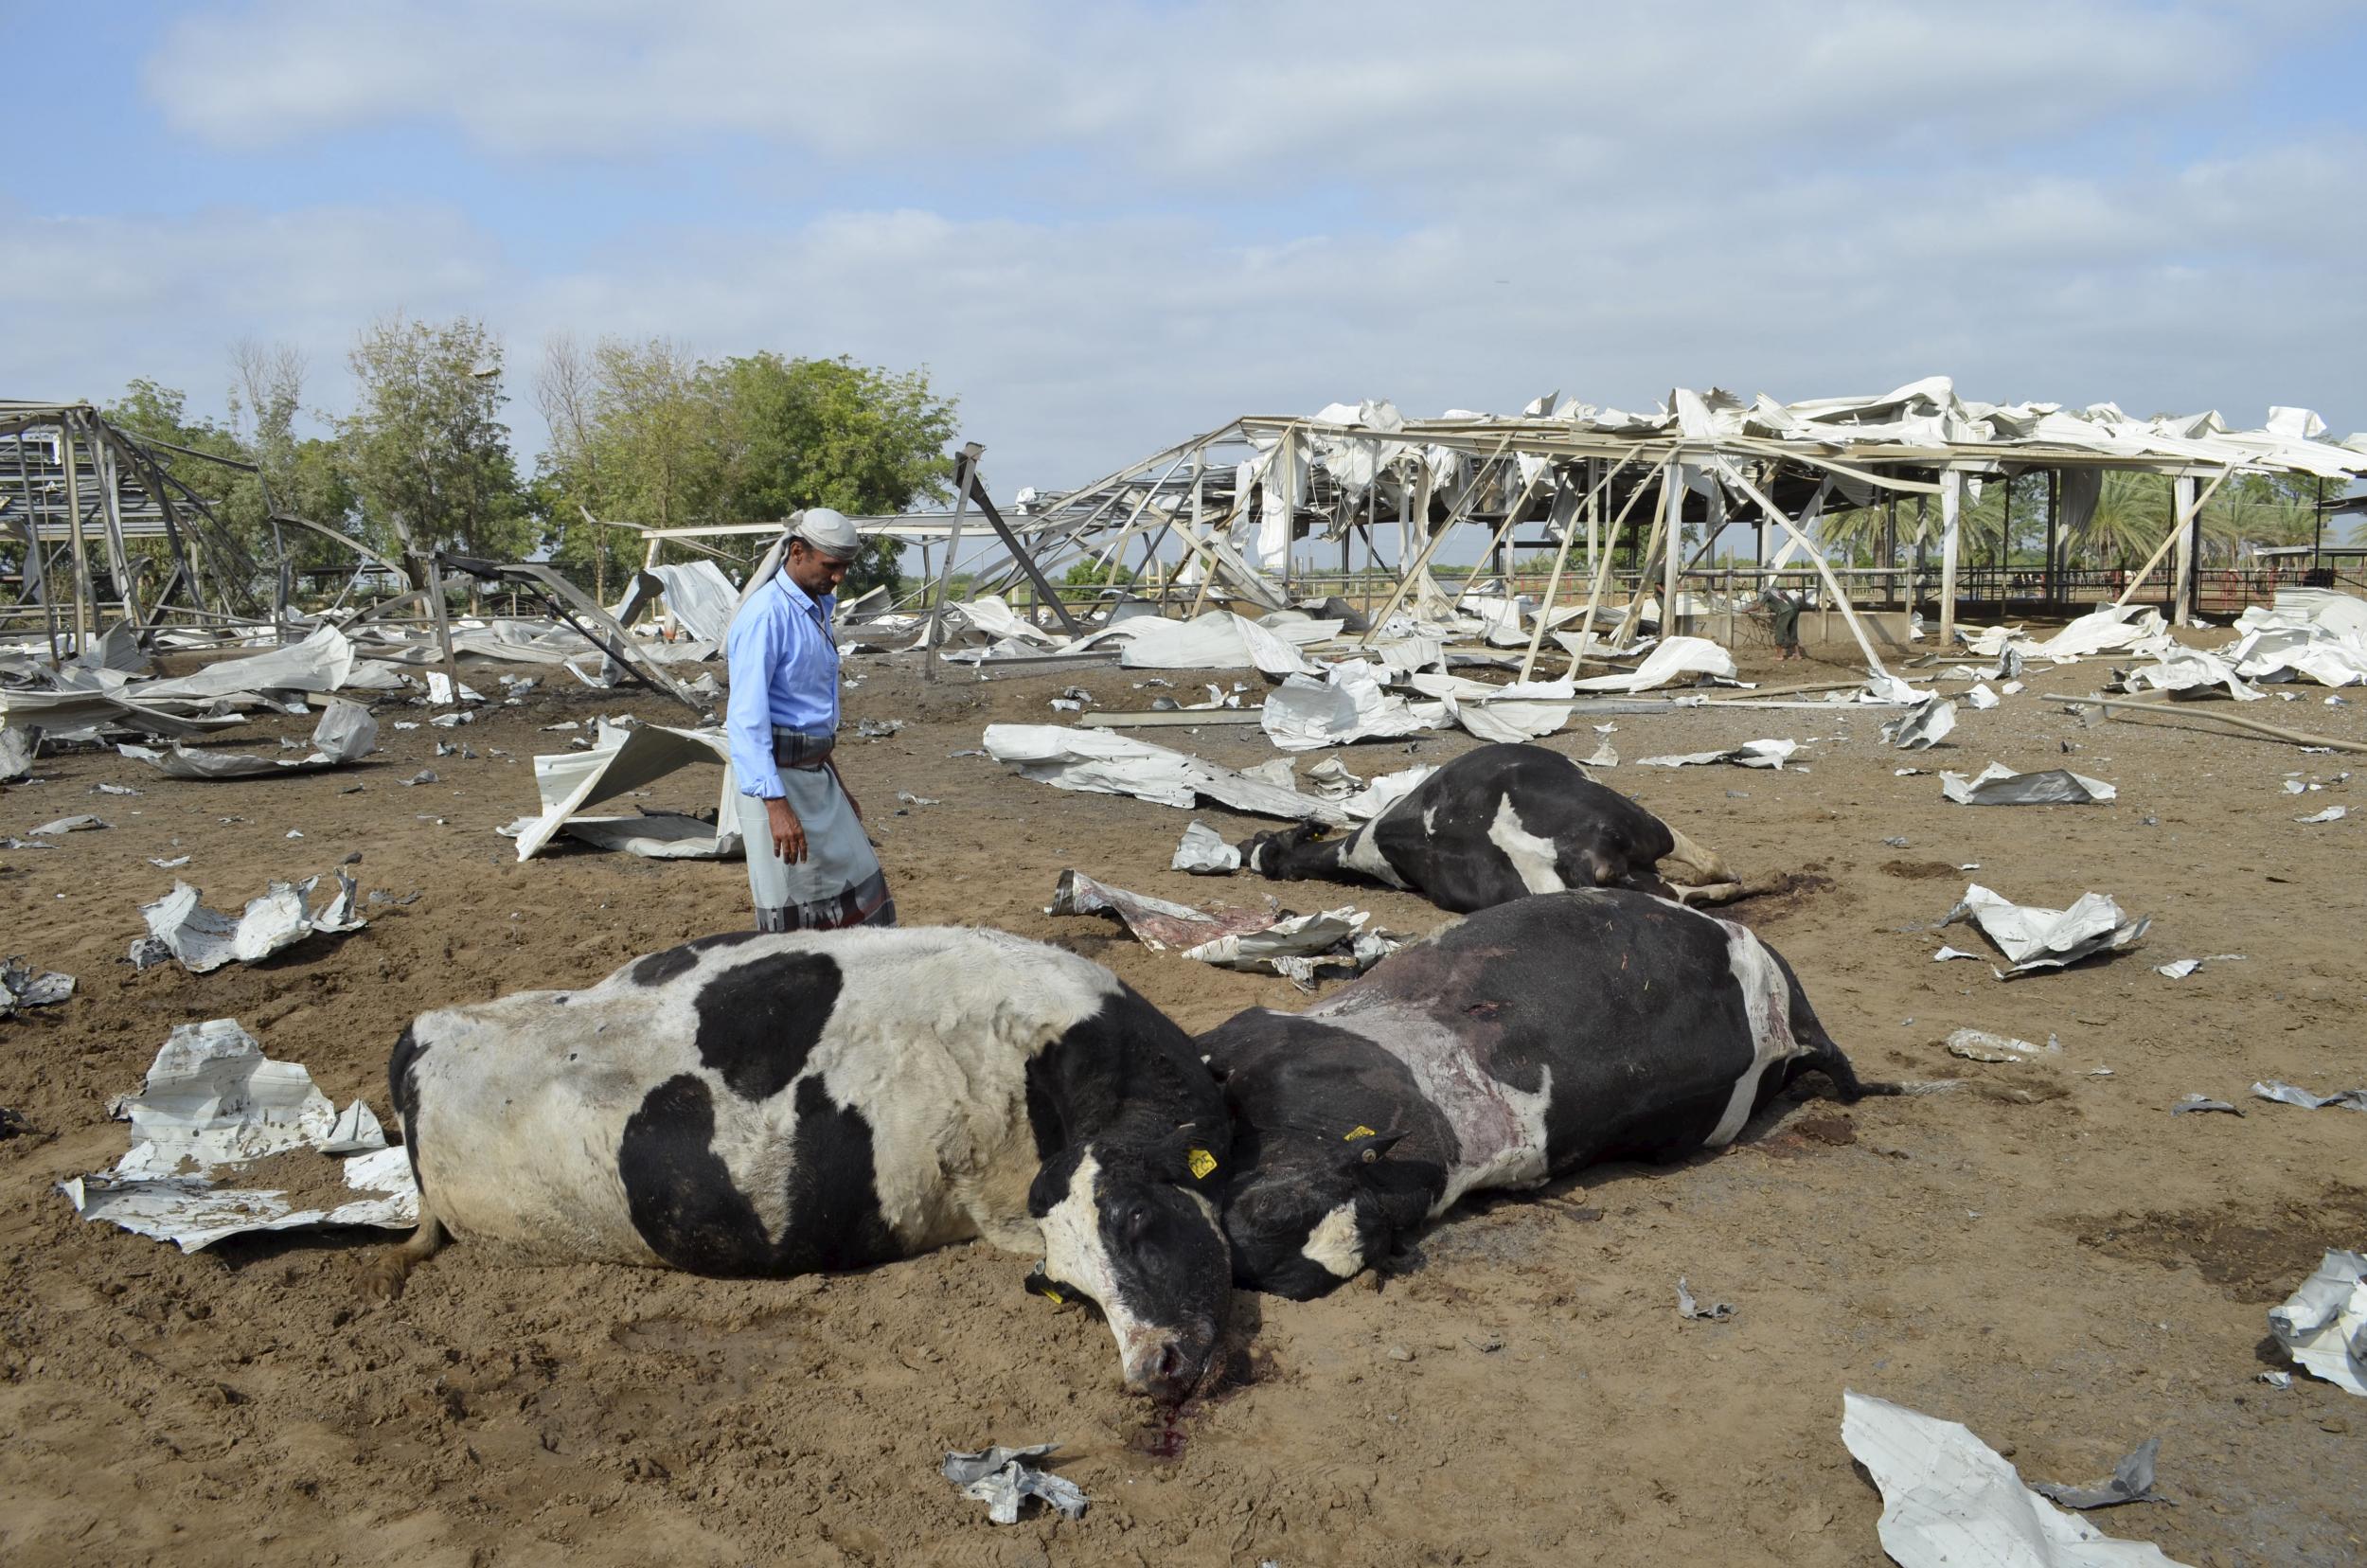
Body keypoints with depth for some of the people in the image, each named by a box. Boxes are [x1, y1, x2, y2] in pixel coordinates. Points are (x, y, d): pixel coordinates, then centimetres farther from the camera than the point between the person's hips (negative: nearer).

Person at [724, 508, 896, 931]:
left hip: (816, 773, 9)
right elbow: (746, 717, -24)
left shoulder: (818, 608, 12)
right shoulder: (766, 615, -17)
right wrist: (776, 804, -30)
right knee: (792, 912, -3)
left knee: (856, 882, 13)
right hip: (777, 774, -9)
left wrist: (838, 785, 25)